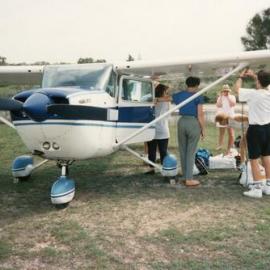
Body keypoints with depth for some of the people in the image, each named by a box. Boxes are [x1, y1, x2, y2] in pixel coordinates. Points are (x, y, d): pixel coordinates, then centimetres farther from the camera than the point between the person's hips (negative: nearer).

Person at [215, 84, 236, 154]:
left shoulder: (232, 97, 6)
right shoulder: (220, 97, 6)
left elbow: (233, 104, -13)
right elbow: (218, 105, -10)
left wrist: (228, 96, -11)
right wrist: (221, 96, -11)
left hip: (230, 117, -1)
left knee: (231, 134, -7)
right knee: (221, 133, 10)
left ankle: (229, 149, -1)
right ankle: (219, 145, 26)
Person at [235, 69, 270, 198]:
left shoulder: (253, 94, -18)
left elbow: (237, 89, -2)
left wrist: (241, 77, 15)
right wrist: (253, 75, 27)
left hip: (255, 129, -7)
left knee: (254, 160, 1)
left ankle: (257, 188, 5)